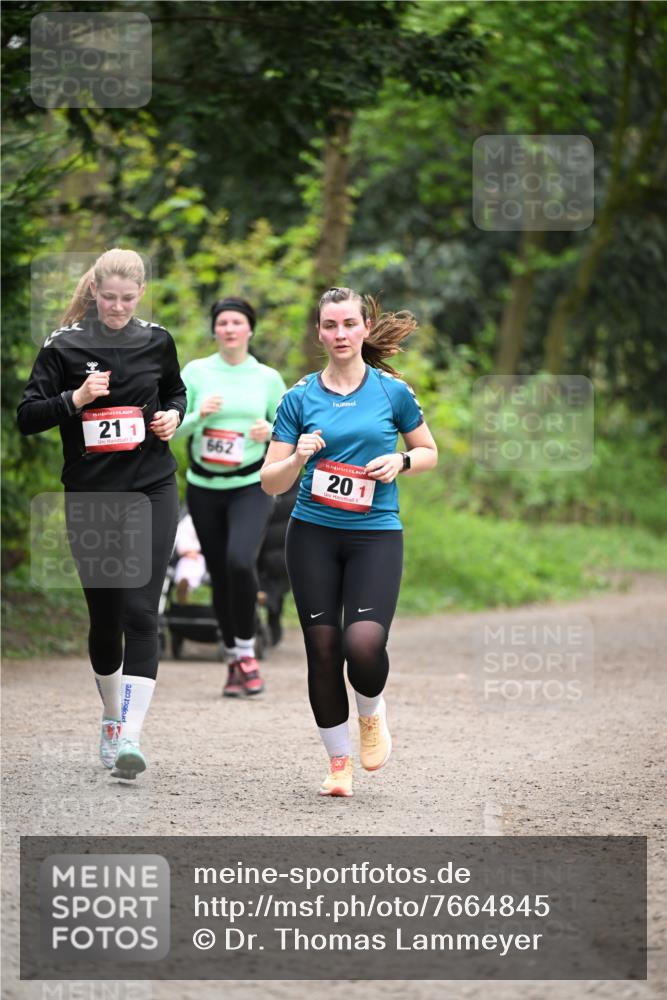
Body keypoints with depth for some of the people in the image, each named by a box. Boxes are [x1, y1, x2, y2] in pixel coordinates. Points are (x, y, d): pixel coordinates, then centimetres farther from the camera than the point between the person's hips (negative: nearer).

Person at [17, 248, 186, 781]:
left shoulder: (157, 341, 4)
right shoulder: (64, 345, -3)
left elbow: (176, 393, 22)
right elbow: (27, 417, -5)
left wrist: (173, 416, 0)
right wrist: (75, 399, -20)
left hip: (151, 491, 0)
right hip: (90, 496, 0)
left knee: (140, 610, -11)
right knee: (104, 612, 9)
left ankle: (129, 737, -15)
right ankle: (112, 717, 33)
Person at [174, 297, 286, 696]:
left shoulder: (268, 378, 2)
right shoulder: (196, 372, 1)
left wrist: (271, 431, -11)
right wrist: (199, 415, -19)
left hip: (252, 486, -2)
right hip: (204, 487, 2)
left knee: (240, 561, -24)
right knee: (219, 574, 6)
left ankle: (246, 651, -8)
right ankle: (233, 661, 22)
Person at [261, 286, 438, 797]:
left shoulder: (392, 391, 1)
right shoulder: (300, 397, 2)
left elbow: (429, 452, 14)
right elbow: (271, 482, 3)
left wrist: (400, 461, -7)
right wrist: (298, 458, -17)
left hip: (377, 533, -1)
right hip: (313, 535, 1)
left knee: (363, 644, -19)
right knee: (323, 649, 0)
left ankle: (372, 714, 15)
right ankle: (339, 762, 16)